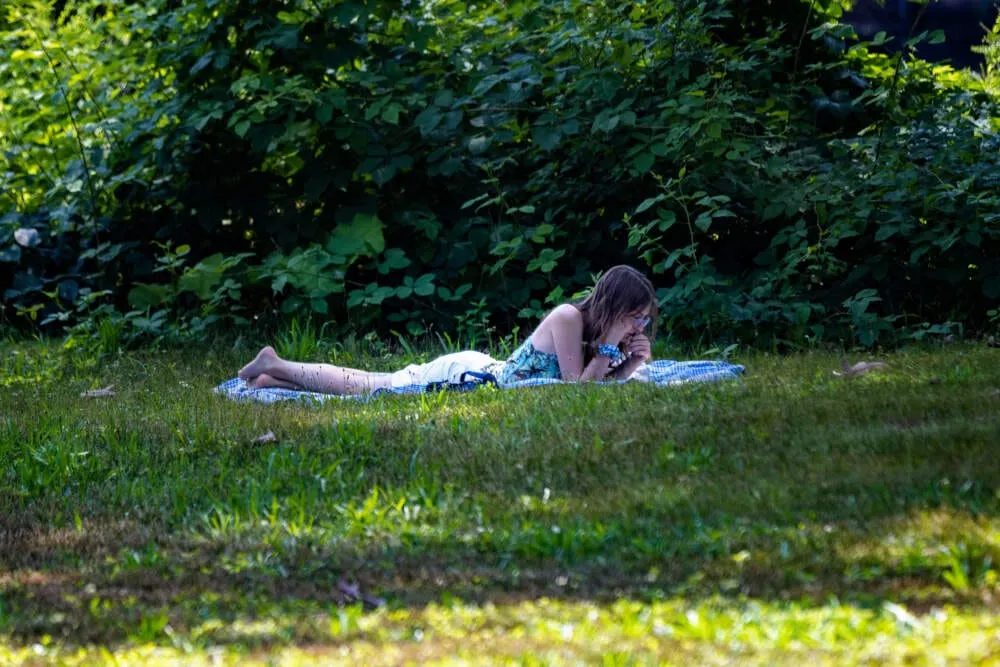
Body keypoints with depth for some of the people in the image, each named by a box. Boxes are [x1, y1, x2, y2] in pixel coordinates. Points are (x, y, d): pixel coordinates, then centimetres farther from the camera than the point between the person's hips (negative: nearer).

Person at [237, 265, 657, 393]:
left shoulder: (599, 327, -4)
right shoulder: (568, 319, -27)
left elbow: (605, 381, -1)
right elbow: (576, 386, -31)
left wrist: (631, 364, -16)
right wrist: (611, 348, -30)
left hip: (478, 369, 8)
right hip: (464, 375, -8)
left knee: (378, 384, 20)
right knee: (361, 388, 3)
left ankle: (276, 377, 33)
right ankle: (275, 366, 19)